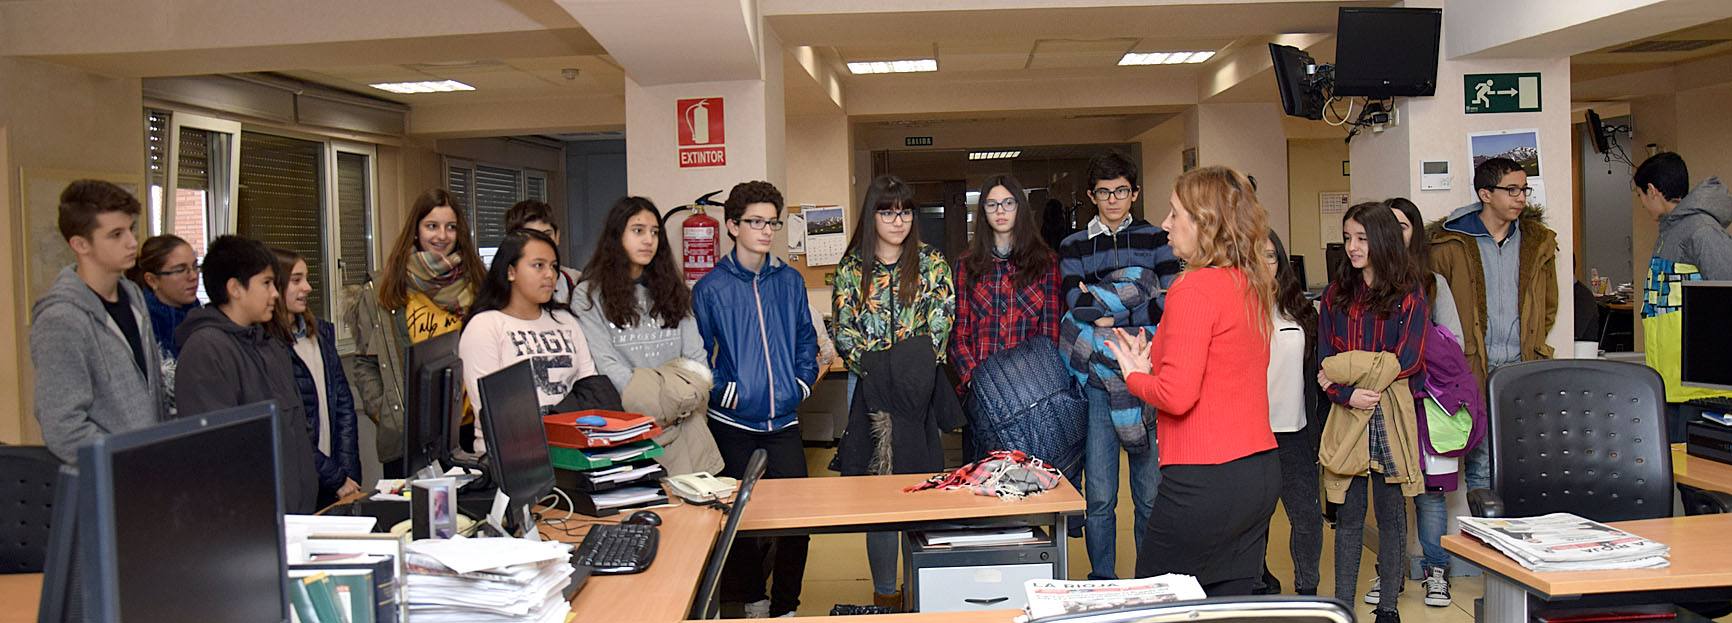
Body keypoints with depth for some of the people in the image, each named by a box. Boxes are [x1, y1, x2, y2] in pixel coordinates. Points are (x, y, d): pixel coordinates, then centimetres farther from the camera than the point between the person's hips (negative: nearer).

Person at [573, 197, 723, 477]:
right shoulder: (589, 295, 6)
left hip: (684, 419, 4)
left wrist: (694, 391, -5)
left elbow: (696, 354, 16)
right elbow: (606, 362, -4)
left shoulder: (671, 289, 21)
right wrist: (655, 402, -13)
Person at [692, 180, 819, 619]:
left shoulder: (789, 281, 7)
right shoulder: (710, 288, -4)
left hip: (784, 419, 3)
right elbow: (700, 355, -1)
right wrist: (724, 391, -12)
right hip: (733, 422, -3)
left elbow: (806, 338, 15)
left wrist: (803, 381, 3)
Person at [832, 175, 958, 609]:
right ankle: (884, 590, 10)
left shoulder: (932, 264, 7)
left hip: (918, 388, 0)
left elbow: (941, 322, -1)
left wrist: (911, 362, -15)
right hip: (869, 387, 0)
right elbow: (843, 330, 5)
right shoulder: (851, 268, 8)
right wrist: (874, 365, -10)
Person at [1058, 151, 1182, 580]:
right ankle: (1102, 583, 17)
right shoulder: (1073, 248, 11)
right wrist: (1138, 313, -13)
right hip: (1096, 383, 0)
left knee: (1152, 494, 5)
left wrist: (1107, 311, -12)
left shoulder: (1156, 240, 10)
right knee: (1099, 498, 3)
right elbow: (1077, 307, -5)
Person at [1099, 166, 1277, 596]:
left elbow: (1177, 395, -20)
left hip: (1206, 480, -9)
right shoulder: (1253, 286, 10)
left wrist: (1134, 376, -1)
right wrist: (1151, 364, 12)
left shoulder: (1194, 289, -15)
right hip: (1262, 471, 9)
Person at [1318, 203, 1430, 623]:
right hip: (1346, 417, 2)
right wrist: (1347, 394, -15)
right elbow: (1324, 365, 3)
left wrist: (1343, 370, -12)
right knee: (1348, 514, 6)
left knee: (1391, 513, 7)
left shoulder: (1408, 296, 0)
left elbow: (1406, 361, -10)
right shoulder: (1336, 294, 8)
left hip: (1391, 417, -2)